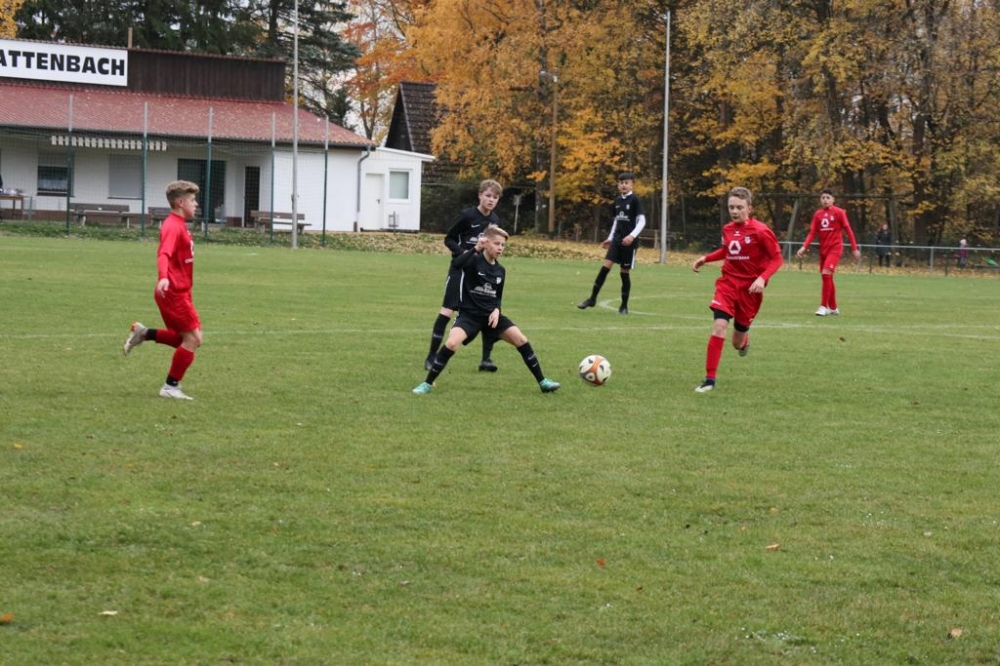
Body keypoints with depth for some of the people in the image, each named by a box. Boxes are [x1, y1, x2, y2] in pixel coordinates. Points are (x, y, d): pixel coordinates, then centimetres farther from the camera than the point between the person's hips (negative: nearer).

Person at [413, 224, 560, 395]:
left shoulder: (500, 270, 7)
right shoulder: (474, 261, -11)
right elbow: (455, 264, -34)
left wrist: (496, 310, -4)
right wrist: (475, 249, -39)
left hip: (490, 315, 5)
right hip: (469, 314, -5)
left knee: (521, 340, -5)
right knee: (452, 343, -28)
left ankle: (542, 382, 9)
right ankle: (428, 383, -13)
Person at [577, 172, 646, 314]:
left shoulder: (635, 200, -8)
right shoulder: (617, 200, 11)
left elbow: (642, 221, -12)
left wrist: (632, 235, -24)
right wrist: (610, 238, 21)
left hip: (629, 242, -5)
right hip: (617, 240, 5)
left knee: (625, 272, -1)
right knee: (605, 266, -7)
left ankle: (624, 306, 9)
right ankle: (592, 299, -4)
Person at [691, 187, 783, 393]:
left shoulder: (760, 231, -15)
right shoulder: (728, 229, 2)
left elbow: (776, 259, -11)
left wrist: (762, 278, -25)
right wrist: (706, 258, 7)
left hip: (749, 287, -3)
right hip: (728, 283, 3)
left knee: (737, 343, 7)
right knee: (719, 325, -19)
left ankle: (743, 341, 49)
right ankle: (710, 379, -15)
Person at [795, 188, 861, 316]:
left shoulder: (839, 212, -6)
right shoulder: (818, 214, 6)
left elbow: (848, 230, -4)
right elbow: (812, 233, 5)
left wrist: (854, 248, -5)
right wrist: (804, 247, -9)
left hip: (835, 248, -6)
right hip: (823, 249, 6)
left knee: (826, 273, -20)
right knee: (827, 277, 11)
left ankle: (823, 306, -16)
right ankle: (833, 308, 24)